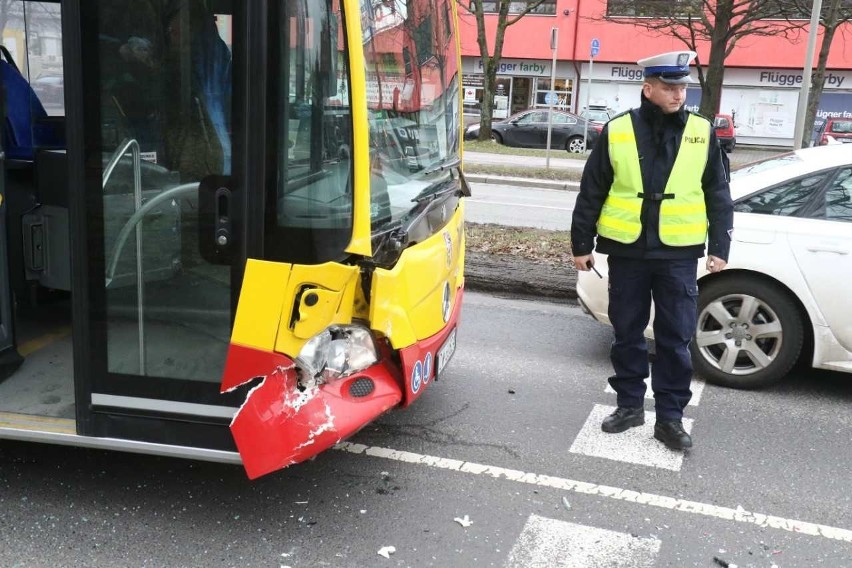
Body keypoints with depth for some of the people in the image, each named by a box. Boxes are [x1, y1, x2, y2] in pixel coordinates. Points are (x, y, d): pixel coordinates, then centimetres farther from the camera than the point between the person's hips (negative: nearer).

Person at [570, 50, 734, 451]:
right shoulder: (617, 131, -2)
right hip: (626, 252, 0)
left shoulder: (702, 132, 1)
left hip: (679, 254, 0)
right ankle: (630, 405, 25)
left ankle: (670, 417, 15)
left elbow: (718, 196, 7)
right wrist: (581, 244, 3)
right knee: (627, 334, 10)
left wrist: (720, 247, 2)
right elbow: (591, 193, 3)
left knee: (675, 339, 3)